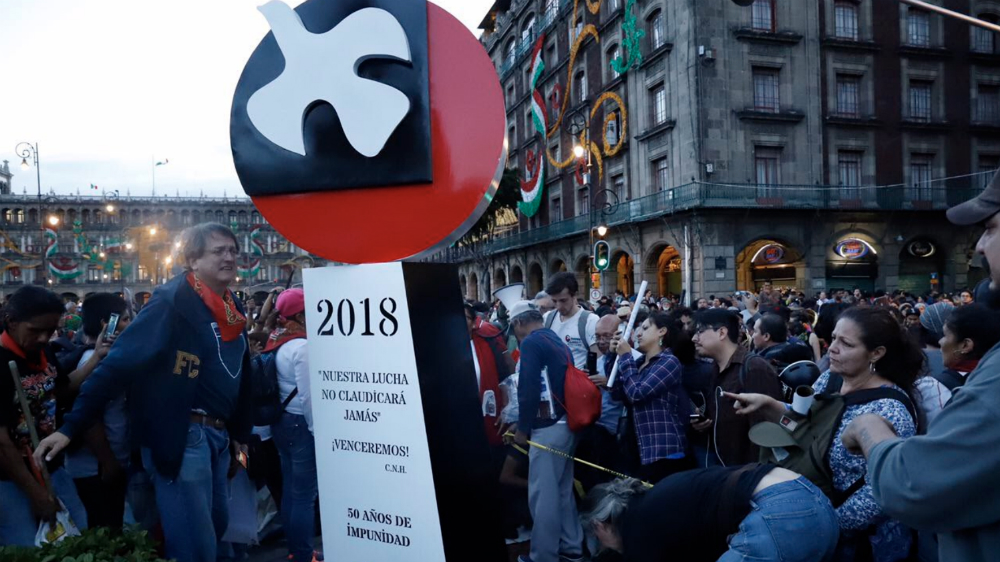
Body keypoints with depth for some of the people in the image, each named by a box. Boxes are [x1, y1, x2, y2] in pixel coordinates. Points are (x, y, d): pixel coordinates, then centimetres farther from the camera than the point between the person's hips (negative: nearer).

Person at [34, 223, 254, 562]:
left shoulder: (231, 309, 9)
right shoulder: (173, 300, -14)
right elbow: (119, 362, -18)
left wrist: (240, 432, 16)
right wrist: (72, 425, -21)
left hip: (219, 435, 8)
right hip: (182, 436, -7)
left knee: (217, 526, 19)